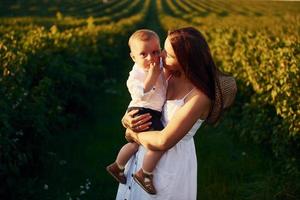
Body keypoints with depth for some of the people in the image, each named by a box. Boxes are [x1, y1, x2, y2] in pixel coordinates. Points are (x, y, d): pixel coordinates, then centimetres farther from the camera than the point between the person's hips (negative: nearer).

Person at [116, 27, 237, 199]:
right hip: (144, 151, 6)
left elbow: (164, 142, -29)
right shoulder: (168, 74, -8)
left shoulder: (199, 97, -27)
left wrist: (132, 133, -13)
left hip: (172, 159, -6)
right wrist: (127, 120, -15)